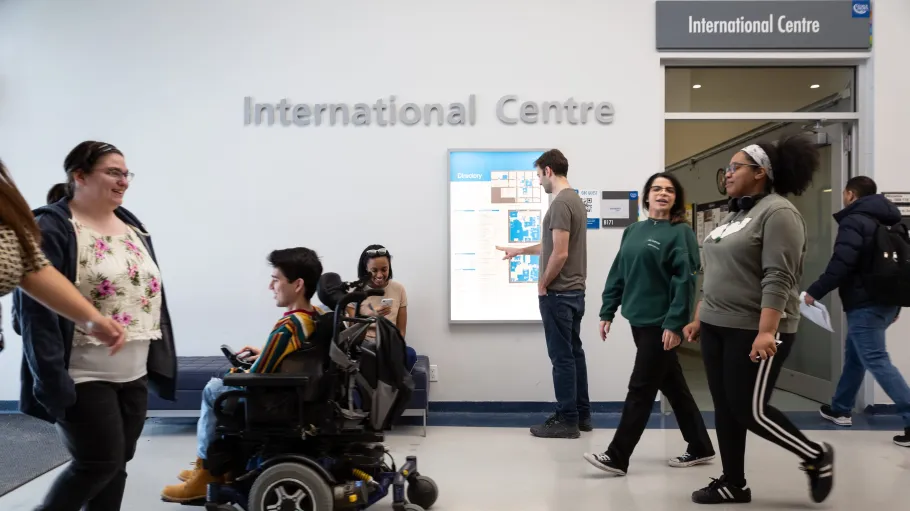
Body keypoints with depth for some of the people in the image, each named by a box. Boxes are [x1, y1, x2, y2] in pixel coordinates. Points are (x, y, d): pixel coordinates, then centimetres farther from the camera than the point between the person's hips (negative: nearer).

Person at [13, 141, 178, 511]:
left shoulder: (132, 226, 11)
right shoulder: (51, 229, -11)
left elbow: (152, 294, 14)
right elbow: (36, 312, -16)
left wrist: (160, 361, 11)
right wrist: (52, 379, -21)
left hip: (134, 375, 7)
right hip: (84, 378, -7)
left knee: (117, 464, 13)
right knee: (99, 464, -2)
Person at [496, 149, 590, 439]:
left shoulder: (560, 203, -17)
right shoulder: (575, 200, 15)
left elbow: (560, 254, -23)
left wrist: (543, 284, -9)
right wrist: (519, 251, 32)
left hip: (558, 293, -10)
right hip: (575, 291, 10)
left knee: (562, 357, -3)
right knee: (574, 353, 14)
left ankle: (567, 420, 5)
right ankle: (581, 415, 22)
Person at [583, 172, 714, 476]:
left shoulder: (681, 232, -8)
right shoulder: (633, 231, 12)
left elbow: (685, 281, -15)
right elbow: (618, 274, 13)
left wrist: (674, 324, -21)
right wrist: (607, 312, 10)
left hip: (662, 323, -7)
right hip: (639, 320, 7)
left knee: (641, 388, -2)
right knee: (672, 385, 15)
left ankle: (617, 457, 5)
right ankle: (700, 447, 29)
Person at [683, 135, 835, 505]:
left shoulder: (777, 212, -12)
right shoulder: (734, 215, 15)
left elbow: (778, 278, -21)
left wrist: (766, 331, -28)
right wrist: (699, 318, 18)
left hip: (754, 331, -9)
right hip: (717, 327, 9)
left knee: (749, 410, -4)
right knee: (724, 409, 10)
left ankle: (817, 457, 19)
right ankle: (733, 484, 21)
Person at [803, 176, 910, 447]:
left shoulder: (854, 221, -12)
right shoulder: (888, 221, 16)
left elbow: (842, 264, -24)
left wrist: (814, 292, -15)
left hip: (864, 304, -10)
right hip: (886, 301, 10)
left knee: (876, 361, -7)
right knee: (854, 356, 18)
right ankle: (840, 409, 28)